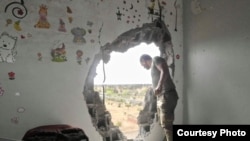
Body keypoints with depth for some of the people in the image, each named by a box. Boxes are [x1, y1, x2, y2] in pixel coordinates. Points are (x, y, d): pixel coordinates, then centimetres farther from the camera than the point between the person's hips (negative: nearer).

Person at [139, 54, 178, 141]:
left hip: (167, 95, -10)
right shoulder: (153, 67, 27)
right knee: (165, 123, 13)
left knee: (166, 124, -11)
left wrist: (159, 86, -33)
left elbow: (165, 71, -18)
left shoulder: (156, 59, 0)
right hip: (161, 97, 10)